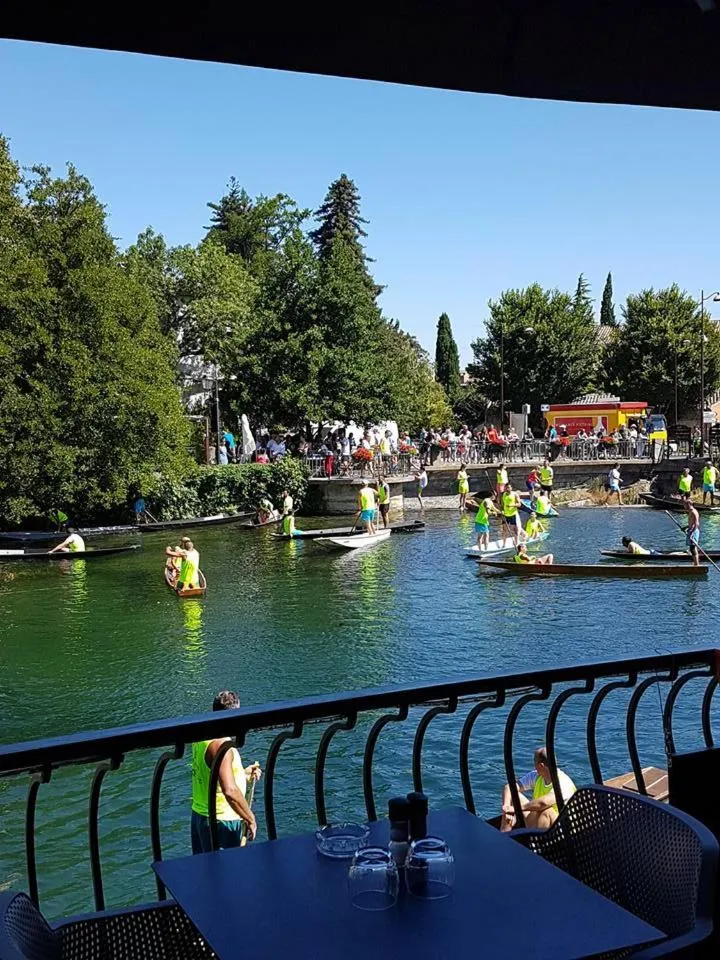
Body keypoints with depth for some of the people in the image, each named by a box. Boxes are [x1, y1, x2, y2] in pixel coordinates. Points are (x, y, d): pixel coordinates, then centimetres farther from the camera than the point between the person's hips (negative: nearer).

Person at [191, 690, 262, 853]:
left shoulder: (201, 737, 5)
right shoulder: (220, 744, -23)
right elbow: (229, 790, -32)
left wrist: (243, 773, 17)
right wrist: (251, 819, -21)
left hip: (199, 814, 9)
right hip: (222, 821, -9)